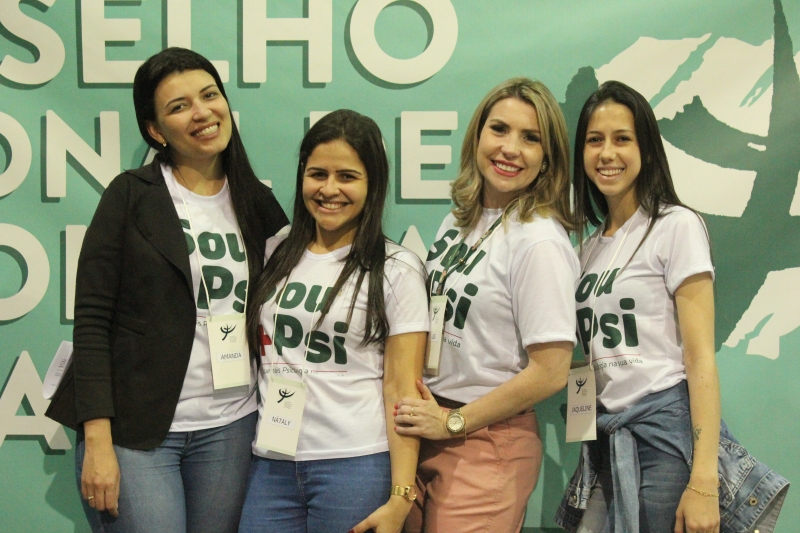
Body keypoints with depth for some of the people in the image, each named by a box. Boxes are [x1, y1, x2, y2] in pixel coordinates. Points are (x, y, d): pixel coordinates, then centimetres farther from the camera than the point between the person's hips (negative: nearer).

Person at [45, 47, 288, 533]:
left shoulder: (259, 205, 7)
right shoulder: (132, 196, -4)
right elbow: (91, 321, -7)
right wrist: (98, 443, -13)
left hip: (230, 427, 4)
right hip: (136, 430, -4)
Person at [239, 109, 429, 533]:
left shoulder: (396, 270, -3)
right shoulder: (276, 254, 9)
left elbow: (402, 390, -6)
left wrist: (400, 498, -10)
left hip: (355, 465, -4)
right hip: (272, 463, 4)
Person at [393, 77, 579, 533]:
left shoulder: (540, 242, -16)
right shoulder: (458, 222, 7)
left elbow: (550, 372, -19)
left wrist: (452, 422, -11)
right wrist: (422, 415, 3)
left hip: (487, 446, -7)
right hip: (424, 431, 7)